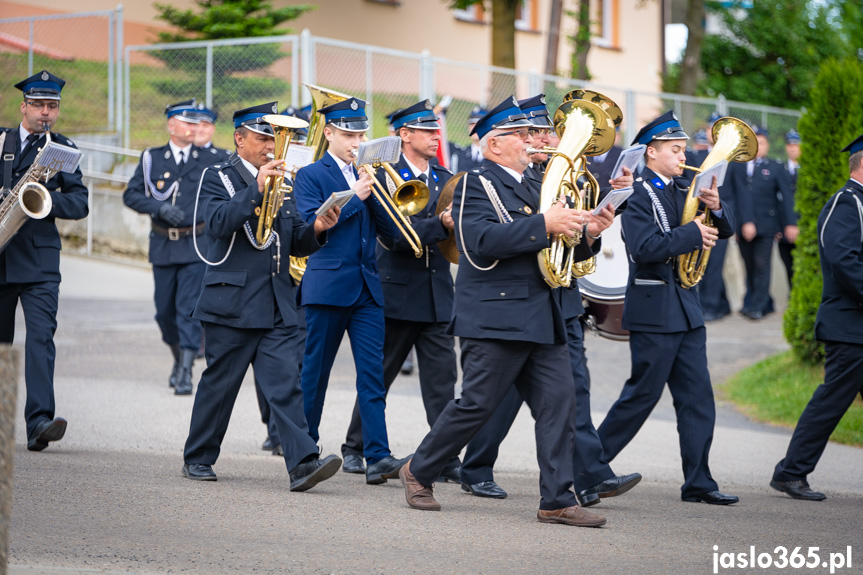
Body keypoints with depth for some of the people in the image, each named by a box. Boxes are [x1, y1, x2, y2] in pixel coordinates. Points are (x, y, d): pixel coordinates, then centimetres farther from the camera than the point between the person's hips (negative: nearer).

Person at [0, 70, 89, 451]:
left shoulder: (63, 150, 7)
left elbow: (80, 203, 0)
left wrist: (48, 198, -17)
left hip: (39, 260, -2)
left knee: (41, 335, -16)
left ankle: (39, 421, -25)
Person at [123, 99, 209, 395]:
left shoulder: (207, 161, 4)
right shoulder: (151, 158, 5)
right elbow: (131, 194, 0)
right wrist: (160, 207, -15)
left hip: (196, 245, -2)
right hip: (163, 246, 2)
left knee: (189, 308, -11)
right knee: (165, 310, 9)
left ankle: (186, 372, -12)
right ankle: (178, 358, 31)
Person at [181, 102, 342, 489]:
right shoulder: (217, 178, 1)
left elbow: (296, 243, 17)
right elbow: (219, 222, -19)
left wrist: (316, 229, -4)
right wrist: (256, 190, -26)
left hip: (277, 307, 4)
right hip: (231, 303, -4)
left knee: (284, 384, -6)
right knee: (219, 383, 4)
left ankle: (303, 463, -15)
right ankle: (198, 458, 18)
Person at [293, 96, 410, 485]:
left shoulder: (367, 174, 15)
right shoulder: (310, 176, 1)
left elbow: (389, 230, 9)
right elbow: (312, 223, -14)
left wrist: (375, 193, -6)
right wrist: (355, 196, -15)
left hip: (367, 288, 4)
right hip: (327, 285, -4)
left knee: (372, 373, -5)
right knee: (314, 372, 4)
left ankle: (378, 457, -12)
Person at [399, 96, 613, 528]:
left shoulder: (531, 190, 21)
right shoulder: (476, 186, -5)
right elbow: (483, 241, -22)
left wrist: (585, 234, 1)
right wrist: (542, 225, -26)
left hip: (540, 320, 8)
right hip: (495, 319, -8)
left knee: (558, 402, -2)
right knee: (476, 404, -4)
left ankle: (557, 500, -1)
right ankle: (419, 472, 15)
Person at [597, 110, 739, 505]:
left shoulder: (682, 192, 14)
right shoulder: (637, 195, -9)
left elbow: (724, 230, 10)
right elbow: (646, 247, -23)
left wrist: (715, 208, -10)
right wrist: (692, 233, -19)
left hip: (685, 308, 8)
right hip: (653, 311, -8)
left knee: (698, 397, 3)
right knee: (643, 394, -2)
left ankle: (698, 483, 4)